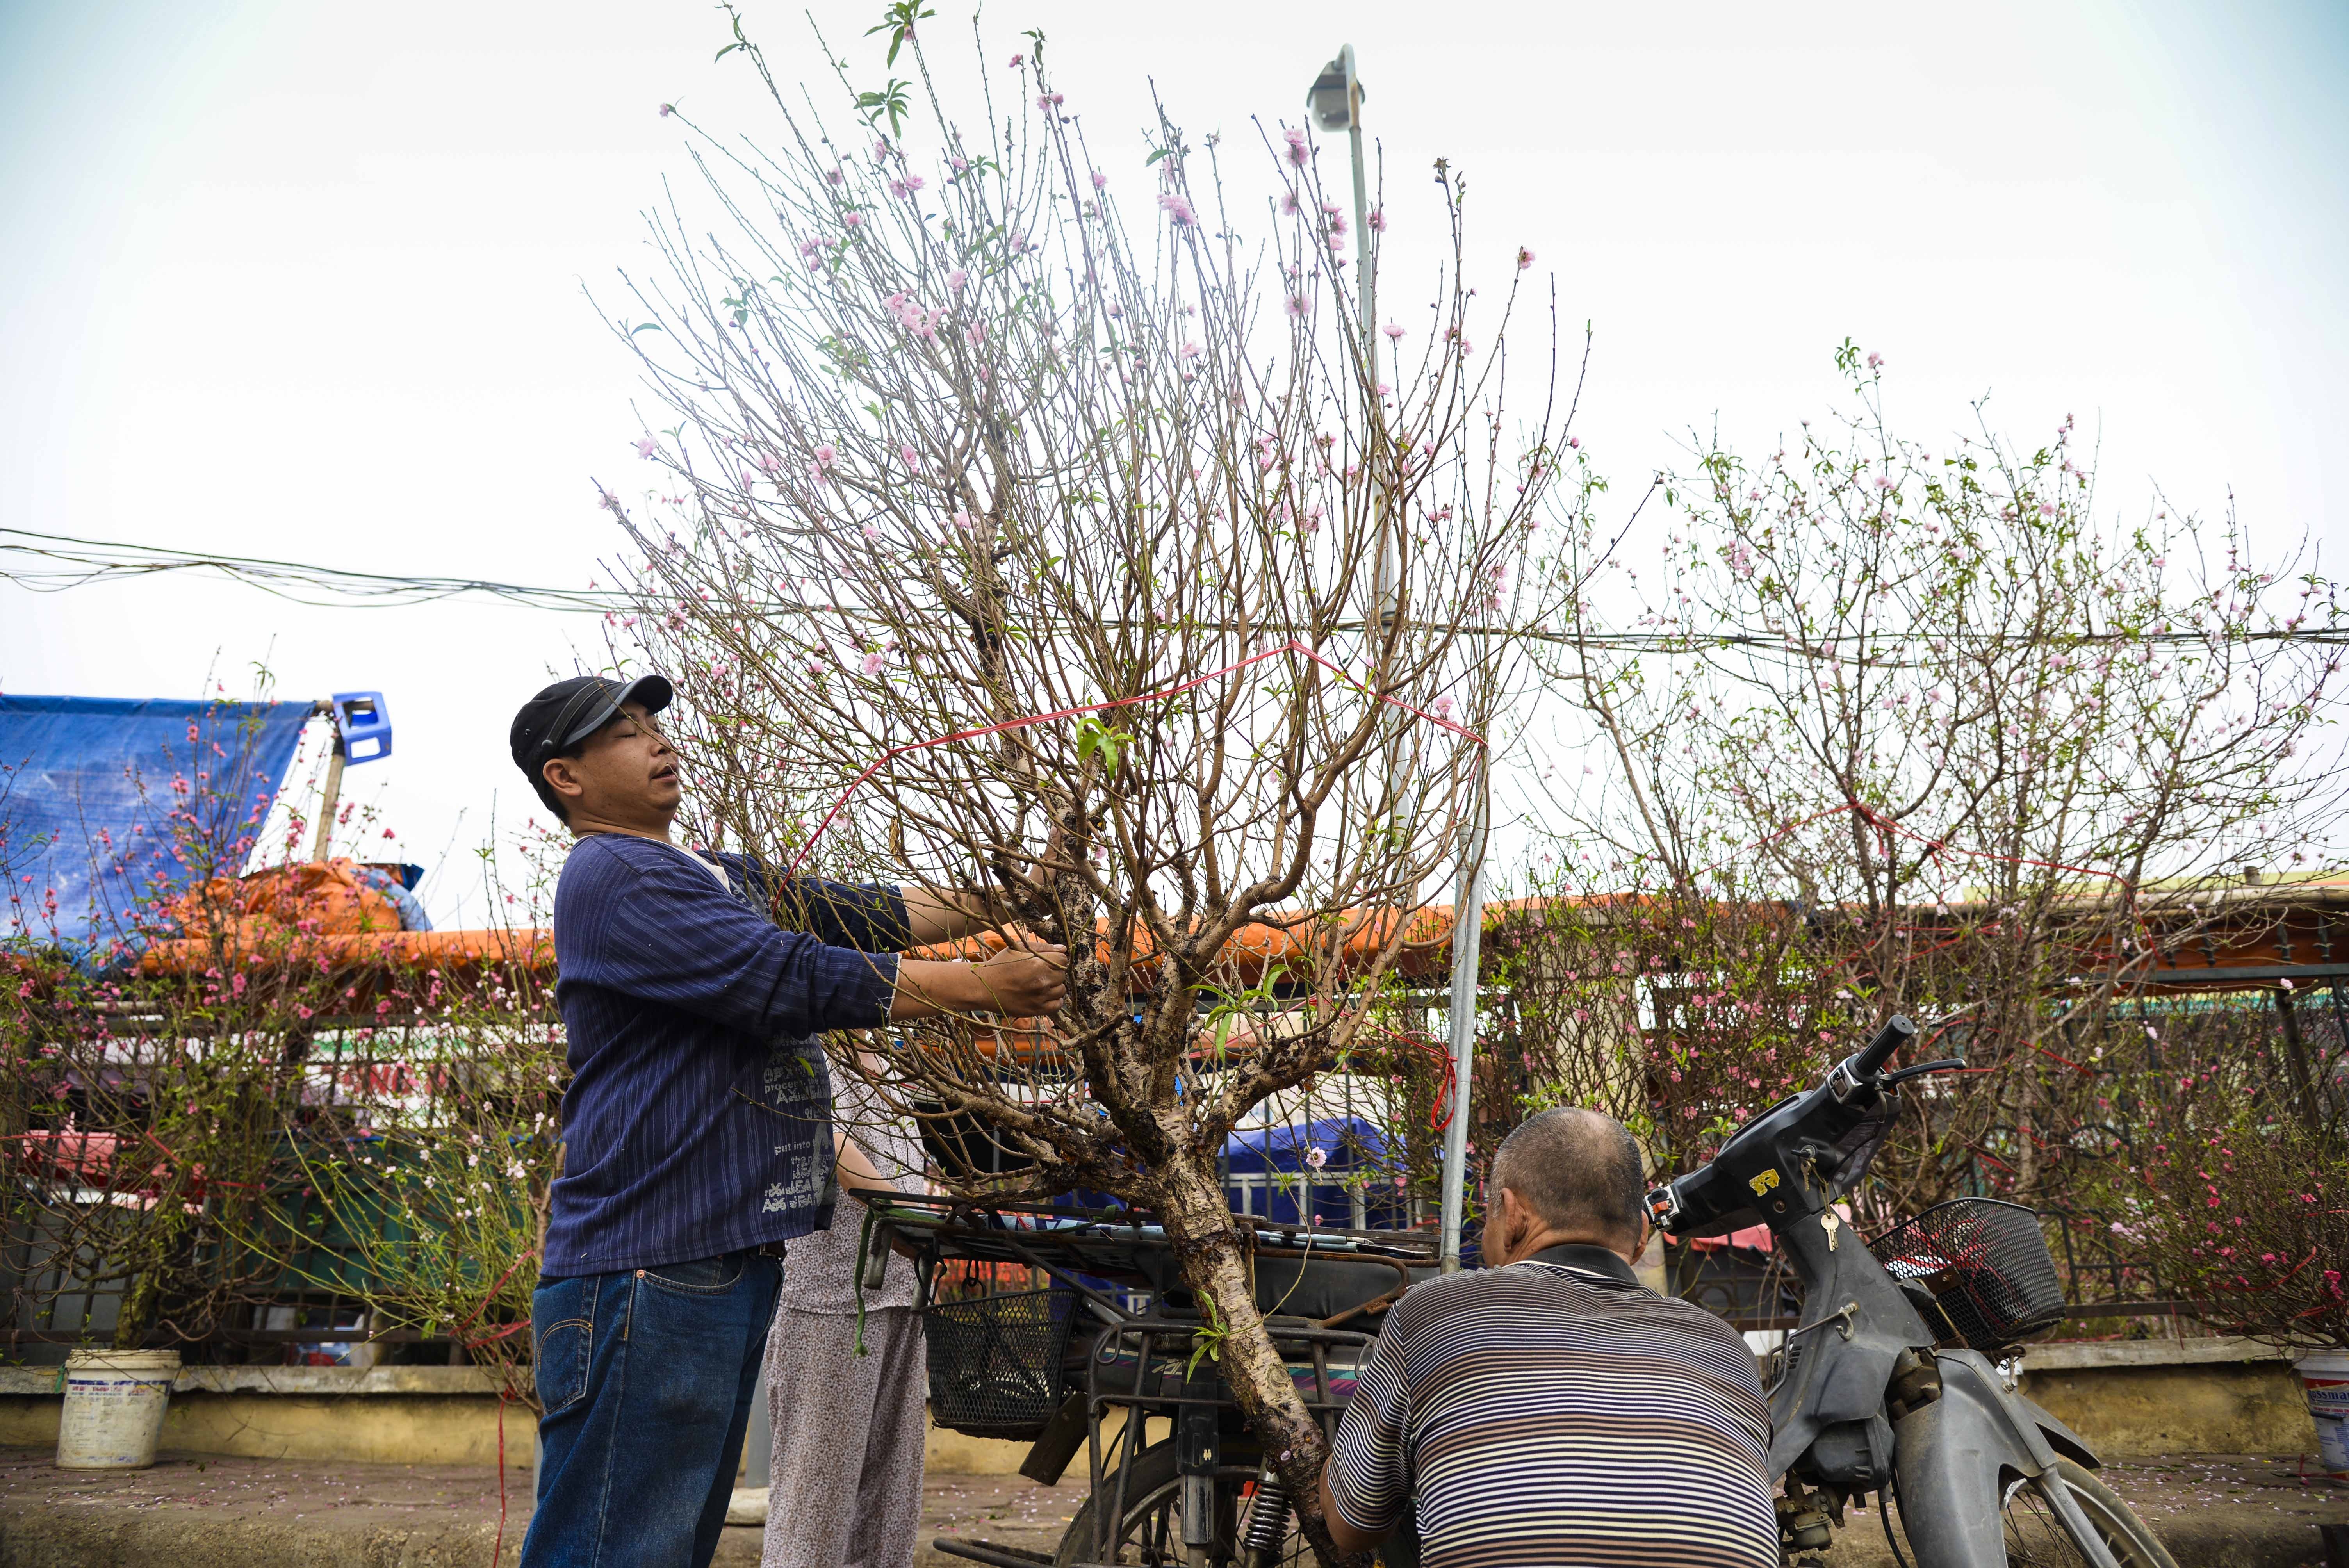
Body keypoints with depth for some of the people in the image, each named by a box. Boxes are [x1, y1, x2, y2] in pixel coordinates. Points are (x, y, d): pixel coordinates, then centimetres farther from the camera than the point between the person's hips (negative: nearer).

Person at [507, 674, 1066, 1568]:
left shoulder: (719, 879, 19)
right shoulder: (611, 878, -12)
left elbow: (866, 917, 17)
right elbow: (790, 978, -20)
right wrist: (984, 986, -17)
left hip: (731, 1255, 10)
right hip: (649, 1264, -10)